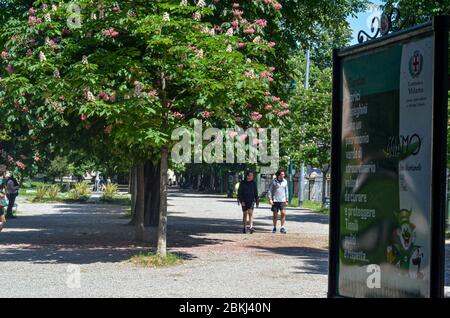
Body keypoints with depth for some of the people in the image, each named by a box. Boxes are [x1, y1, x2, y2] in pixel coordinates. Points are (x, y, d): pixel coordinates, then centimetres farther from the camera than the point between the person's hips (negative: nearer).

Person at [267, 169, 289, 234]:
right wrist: (270, 199, -10)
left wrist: (286, 200, 12)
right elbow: (269, 191, 0)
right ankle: (274, 228, 17)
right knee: (275, 215, 5)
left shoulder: (285, 181, 7)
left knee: (283, 213, -12)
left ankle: (282, 228, -8)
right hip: (275, 201, -2)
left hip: (282, 200, 2)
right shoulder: (273, 181, -2)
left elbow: (286, 191, 15)